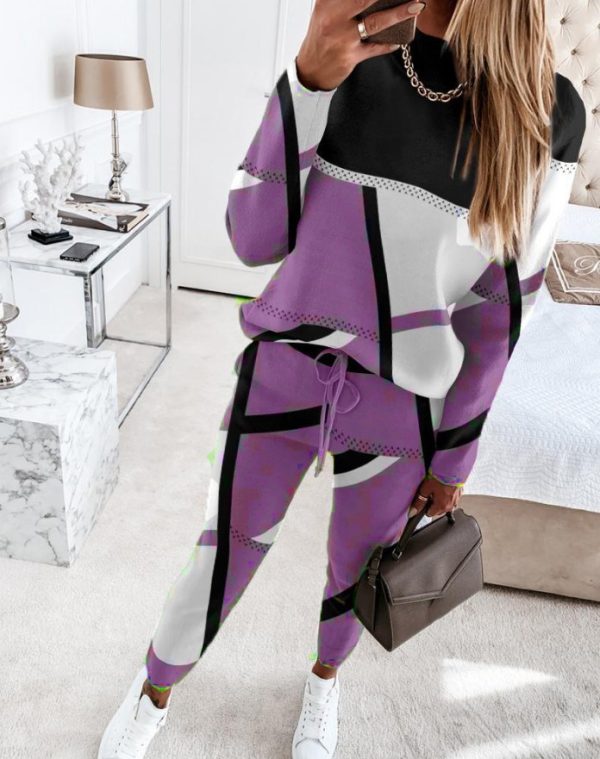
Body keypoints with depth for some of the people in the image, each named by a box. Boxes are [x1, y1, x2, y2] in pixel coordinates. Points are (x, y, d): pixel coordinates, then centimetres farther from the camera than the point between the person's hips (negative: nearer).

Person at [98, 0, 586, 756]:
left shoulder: (546, 112, -11)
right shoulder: (348, 62, -7)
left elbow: (501, 305, -5)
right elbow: (253, 239, -12)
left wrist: (457, 454, 1)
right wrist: (309, 76, -25)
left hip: (400, 407, 0)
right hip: (283, 375, 1)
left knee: (356, 568, 20)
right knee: (222, 559, 12)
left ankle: (324, 679, 56)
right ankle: (153, 691, 44)